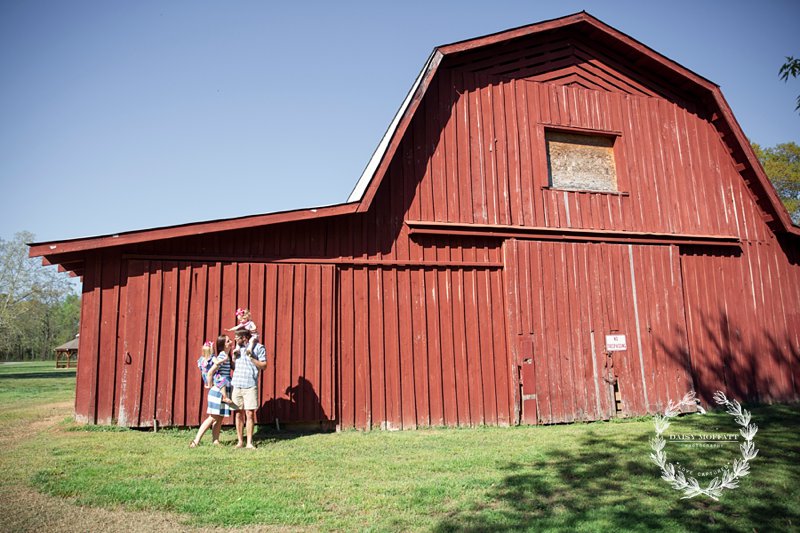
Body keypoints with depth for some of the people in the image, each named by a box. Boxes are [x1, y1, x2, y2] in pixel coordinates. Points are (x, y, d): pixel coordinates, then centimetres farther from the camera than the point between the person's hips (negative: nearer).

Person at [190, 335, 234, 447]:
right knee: (213, 417, -7)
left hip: (224, 391, 9)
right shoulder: (222, 356, -16)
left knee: (220, 418, 9)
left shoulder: (227, 356, 11)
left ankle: (215, 441, 13)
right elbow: (210, 372, -20)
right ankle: (196, 441, -4)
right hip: (218, 391, -9)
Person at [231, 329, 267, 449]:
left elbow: (263, 366, -3)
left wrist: (251, 357, -14)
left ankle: (249, 442, 3)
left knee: (250, 414, -4)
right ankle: (240, 441, 15)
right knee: (239, 414, 7)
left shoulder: (258, 347, -2)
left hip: (250, 386, -4)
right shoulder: (237, 347, 14)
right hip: (237, 385, 4)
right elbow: (233, 367, 18)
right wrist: (234, 357, -1)